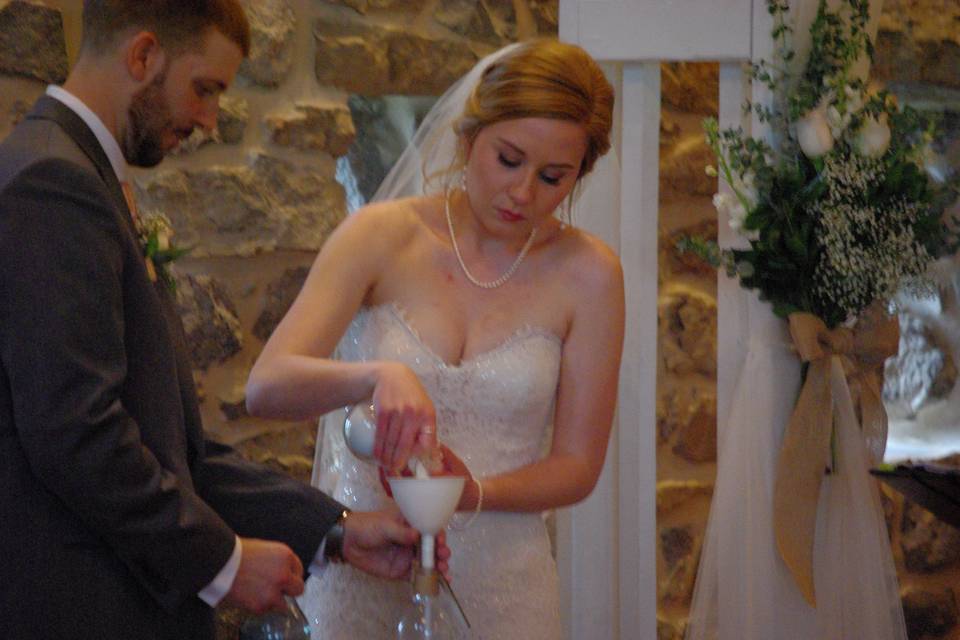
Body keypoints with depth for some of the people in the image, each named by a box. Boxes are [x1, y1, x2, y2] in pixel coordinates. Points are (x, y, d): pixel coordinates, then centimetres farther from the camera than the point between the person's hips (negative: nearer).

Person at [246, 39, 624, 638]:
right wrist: (377, 375, -35)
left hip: (499, 582, 0)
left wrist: (474, 494, -19)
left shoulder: (587, 272, -5)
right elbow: (266, 386, -17)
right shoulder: (383, 236, -6)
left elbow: (577, 465, 0)